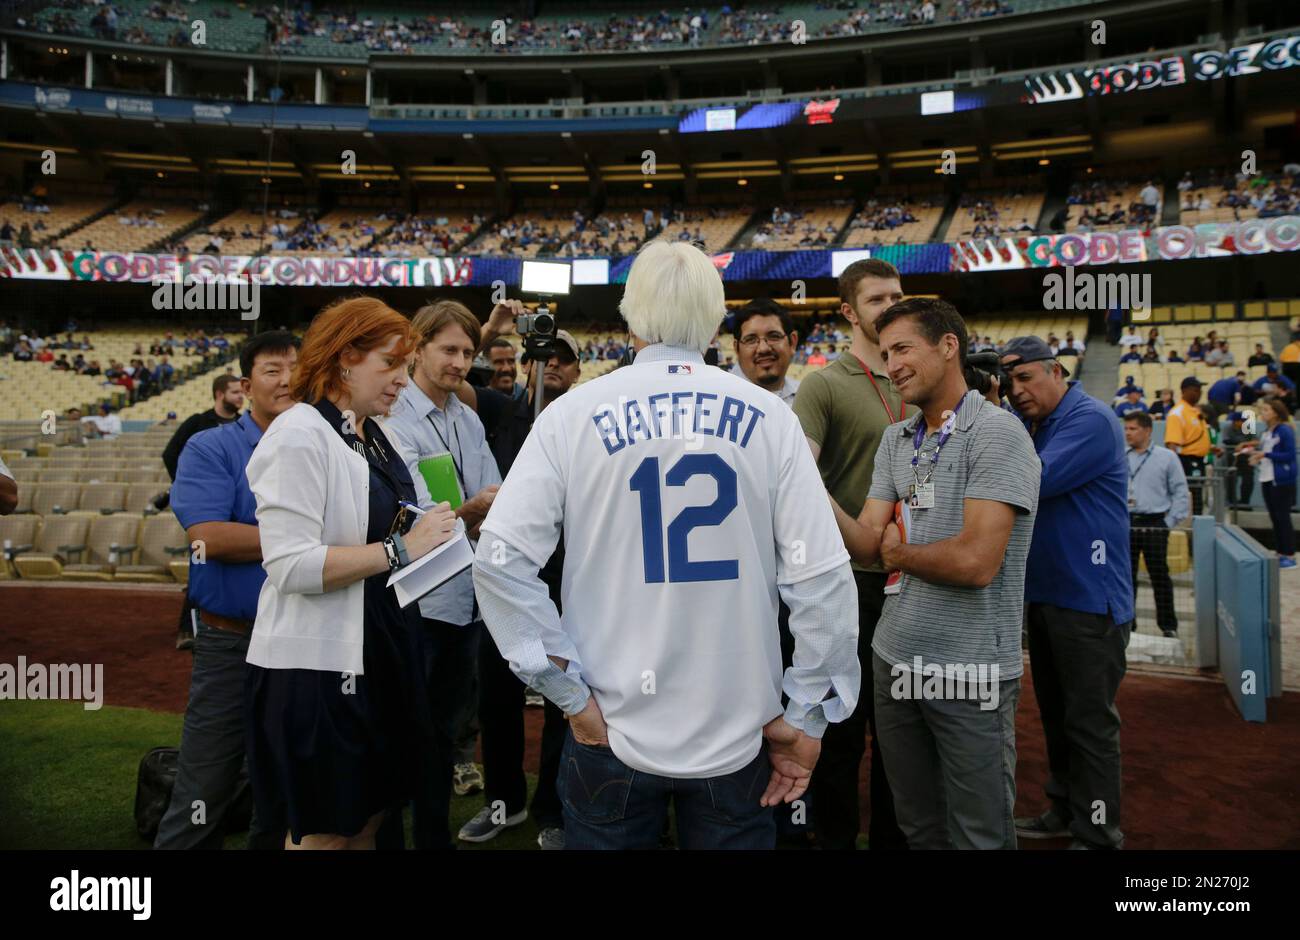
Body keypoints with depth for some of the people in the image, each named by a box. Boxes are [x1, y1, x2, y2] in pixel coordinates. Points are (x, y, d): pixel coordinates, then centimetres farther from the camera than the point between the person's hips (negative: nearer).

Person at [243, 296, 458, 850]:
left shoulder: (372, 436, 11)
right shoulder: (300, 435, -16)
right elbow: (291, 566, -24)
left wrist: (430, 534, 7)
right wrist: (400, 549, -23)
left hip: (378, 655, 8)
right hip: (317, 666, -8)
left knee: (370, 814, 18)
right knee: (325, 833, 6)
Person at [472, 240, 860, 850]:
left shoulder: (573, 413, -7)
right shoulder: (768, 417, -6)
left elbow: (500, 559, -13)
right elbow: (822, 575, -9)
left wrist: (572, 695, -7)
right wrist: (807, 718, 0)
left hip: (611, 731, 0)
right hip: (740, 734, 1)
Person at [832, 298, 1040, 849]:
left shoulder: (996, 433, -14)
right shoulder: (895, 440, 9)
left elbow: (975, 562, -23)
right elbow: (867, 545, 2)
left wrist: (898, 554, -6)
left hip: (970, 671, -6)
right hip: (896, 659, 6)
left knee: (979, 835, 10)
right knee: (918, 828, 20)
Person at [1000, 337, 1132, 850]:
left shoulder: (1090, 420, -16)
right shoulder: (1030, 425, 11)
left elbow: (1034, 481, -28)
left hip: (1089, 599, -9)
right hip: (1044, 593, 9)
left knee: (1090, 723, 1)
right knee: (1056, 715, 19)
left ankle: (1096, 834, 12)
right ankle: (1065, 809, 33)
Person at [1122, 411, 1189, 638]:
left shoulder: (1167, 457, 1)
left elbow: (1180, 492, 1)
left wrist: (1170, 521, -5)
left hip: (1154, 525, -2)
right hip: (1125, 525, 2)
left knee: (1160, 576, 3)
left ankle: (1168, 625, 13)